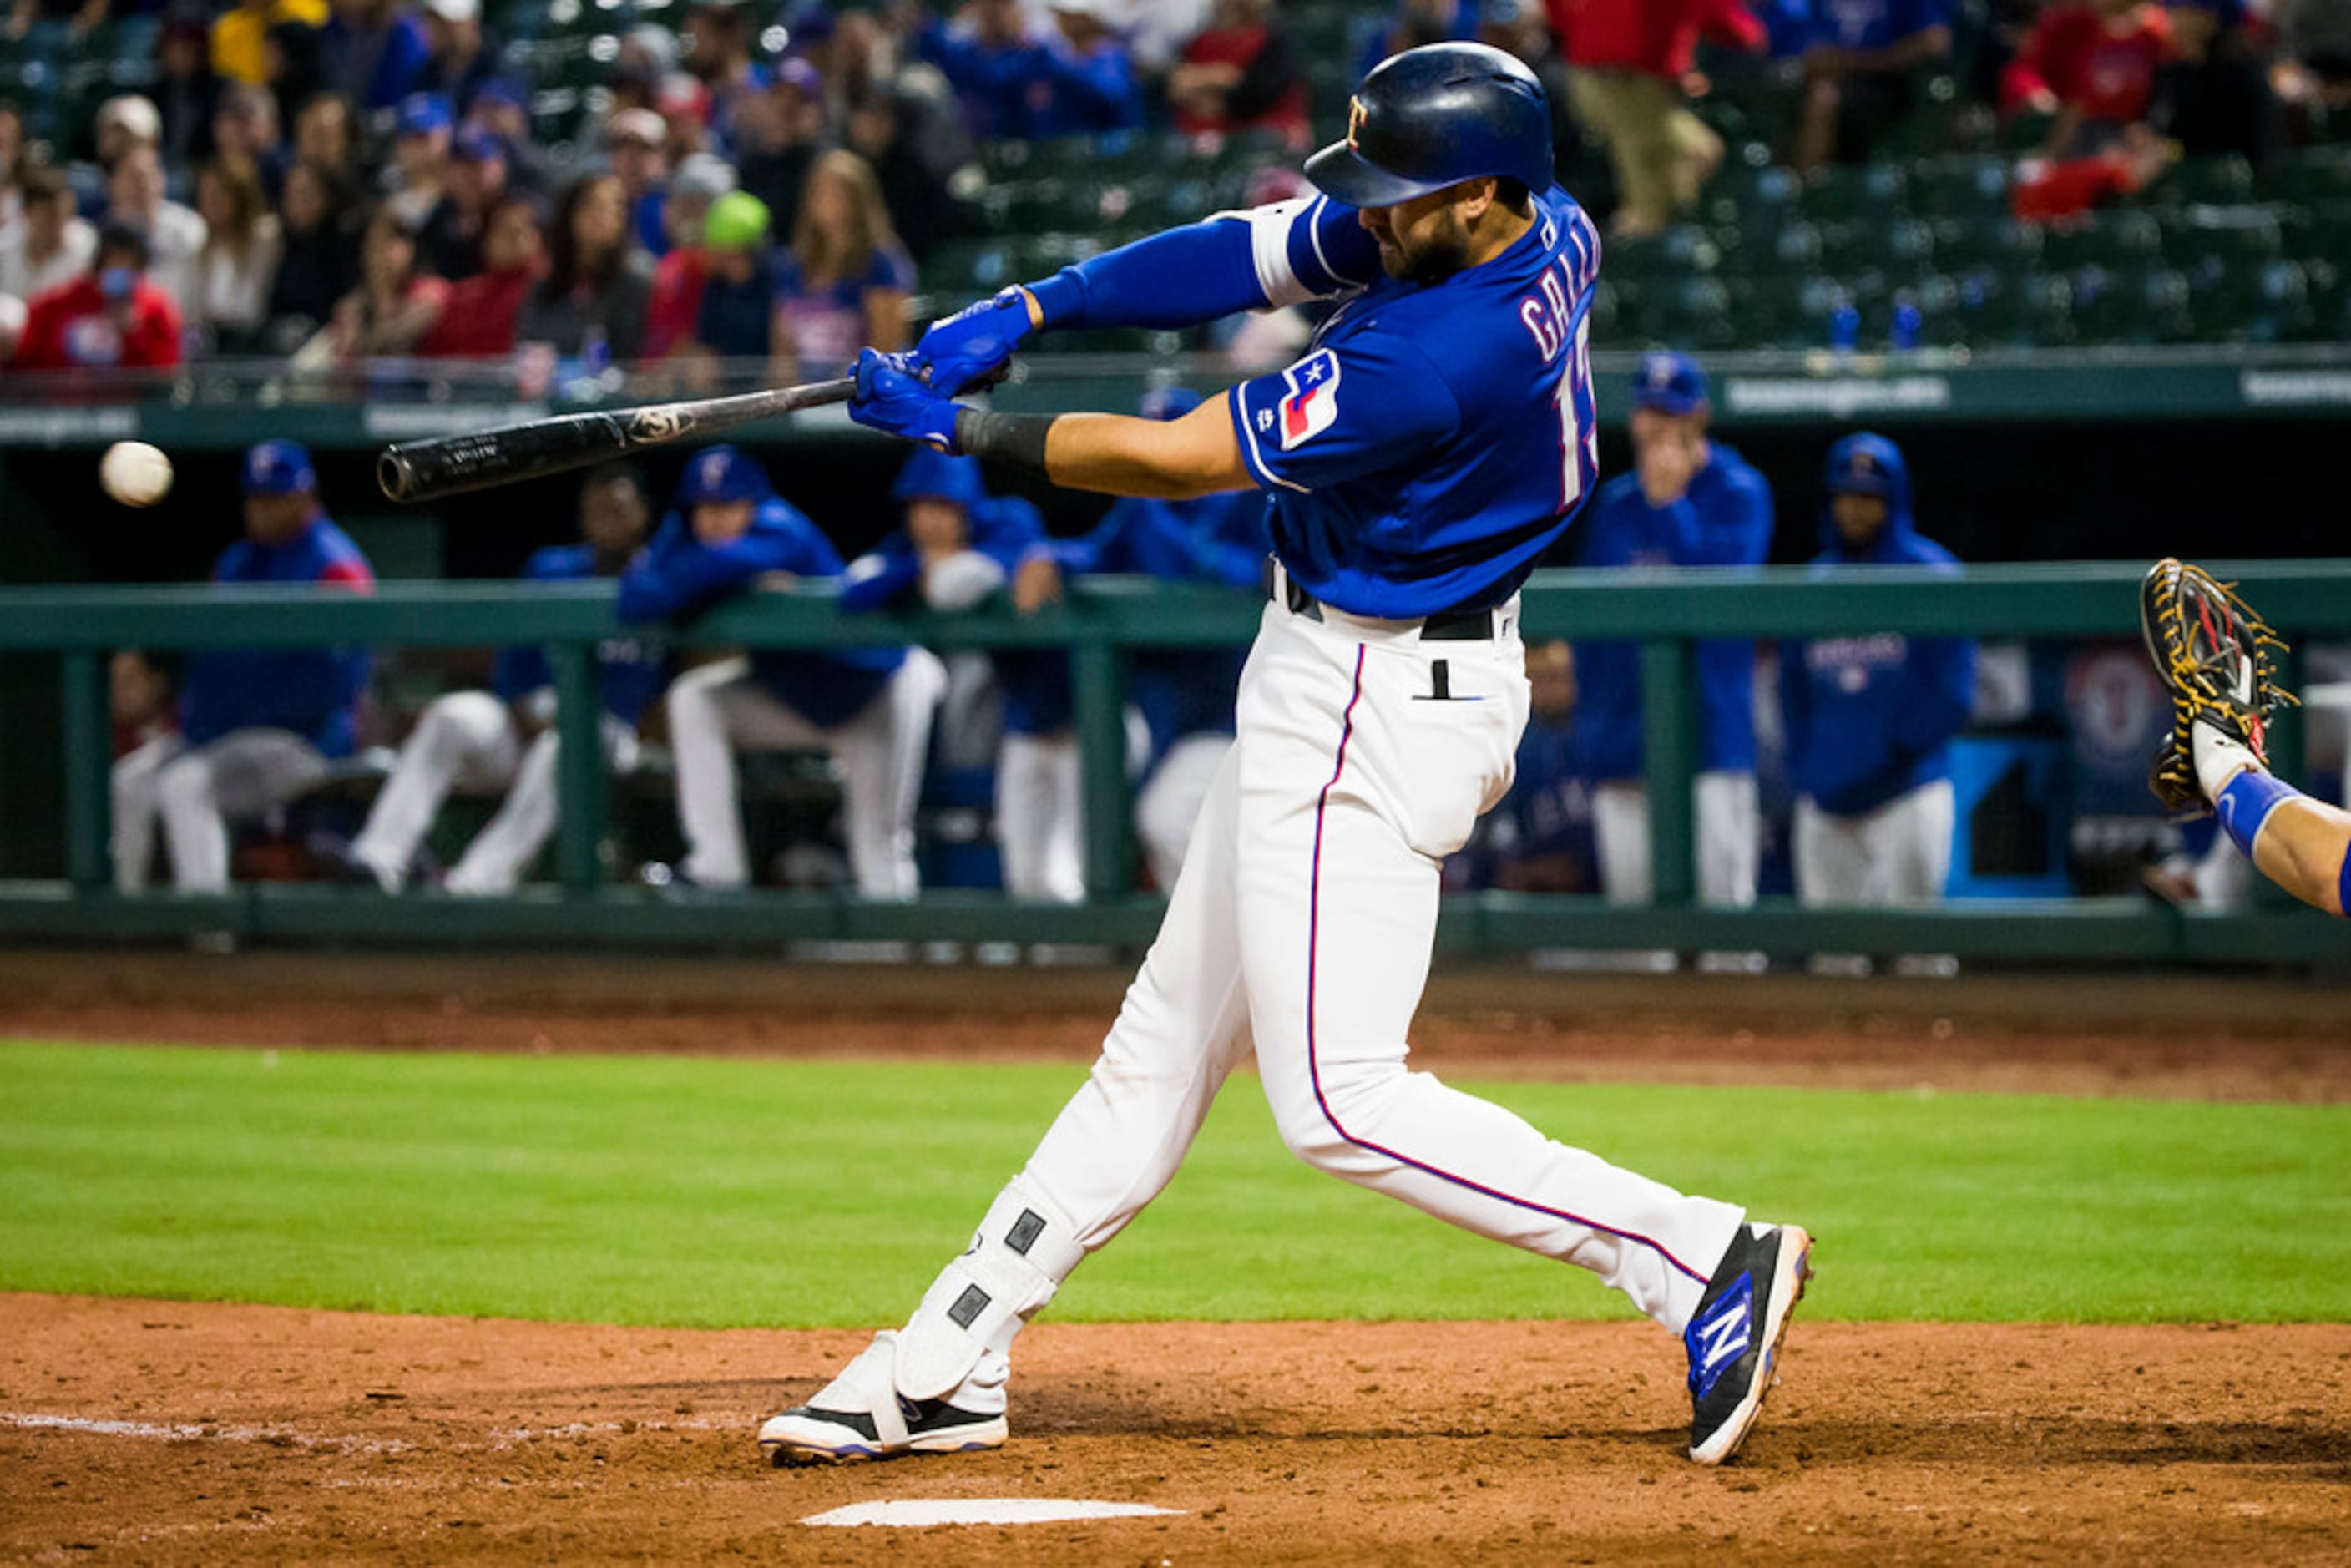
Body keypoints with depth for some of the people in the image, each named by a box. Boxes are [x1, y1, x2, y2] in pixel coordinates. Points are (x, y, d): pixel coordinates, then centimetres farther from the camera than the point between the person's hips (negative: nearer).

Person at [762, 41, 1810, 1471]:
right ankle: (944, 1368, 21)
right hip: (1332, 689, 11)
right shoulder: (1539, 226, -3)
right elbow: (1252, 256, 4)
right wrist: (1026, 309, -4)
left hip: (1372, 710, -11)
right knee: (1168, 1036, 14)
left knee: (1338, 1099, -8)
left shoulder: (1435, 359, -30)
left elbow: (1178, 460, -20)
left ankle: (1699, 1258, -8)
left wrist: (965, 429, -9)